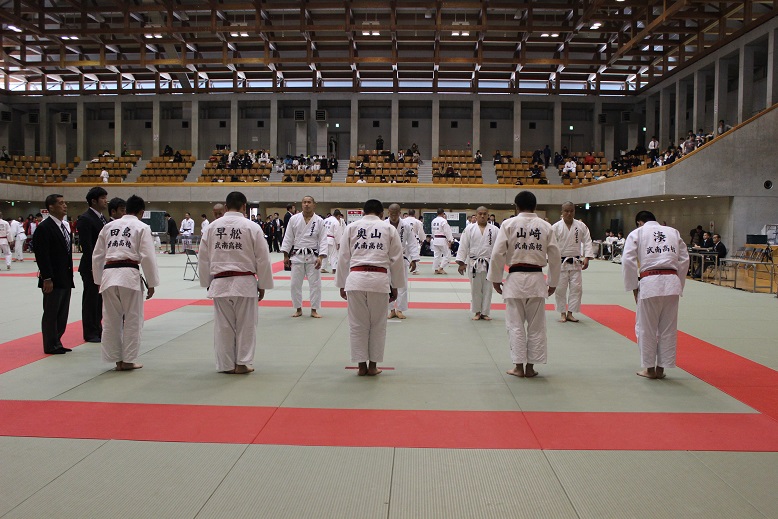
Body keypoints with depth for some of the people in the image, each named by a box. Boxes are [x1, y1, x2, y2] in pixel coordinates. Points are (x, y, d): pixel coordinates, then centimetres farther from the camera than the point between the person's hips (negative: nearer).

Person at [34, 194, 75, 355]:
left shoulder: (65, 227, 14)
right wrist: (47, 279, -20)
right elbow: (42, 256, -18)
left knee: (62, 313, 14)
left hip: (65, 279, 9)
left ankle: (57, 343, 24)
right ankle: (50, 346, 11)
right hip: (53, 280, -8)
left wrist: (70, 276, 15)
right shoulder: (44, 228, -13)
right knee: (51, 313, 1)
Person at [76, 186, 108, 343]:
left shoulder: (102, 218, 14)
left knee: (99, 300, 15)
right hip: (91, 267, -8)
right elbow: (87, 246, -19)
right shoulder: (85, 219, -14)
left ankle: (97, 330, 26)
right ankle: (90, 333, 11)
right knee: (90, 299, 1)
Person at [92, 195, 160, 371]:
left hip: (109, 275, 5)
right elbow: (148, 257, -4)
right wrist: (151, 284, 2)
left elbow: (97, 255, 17)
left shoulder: (108, 226, 15)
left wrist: (99, 281, 25)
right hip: (130, 276, -4)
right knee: (132, 320, 8)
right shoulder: (142, 227, 2)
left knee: (111, 320, 13)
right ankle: (128, 360, 13)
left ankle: (116, 359, 22)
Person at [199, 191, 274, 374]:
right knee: (245, 325, 9)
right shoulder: (252, 227, -6)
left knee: (223, 326, 11)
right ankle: (242, 363, 14)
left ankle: (226, 364, 19)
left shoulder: (212, 227, 3)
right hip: (244, 283, -3)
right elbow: (263, 259, -4)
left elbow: (204, 258, 8)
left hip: (220, 283, 3)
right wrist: (263, 285, 6)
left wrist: (207, 283, 18)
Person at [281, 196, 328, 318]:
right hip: (297, 256, 1)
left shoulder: (319, 221, -3)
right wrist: (286, 256, 1)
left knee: (315, 284, 1)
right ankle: (298, 309, 20)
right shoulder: (294, 219, 0)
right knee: (295, 284, 6)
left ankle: (314, 310, 13)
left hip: (313, 256, -1)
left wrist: (320, 257, -14)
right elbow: (288, 238, 4)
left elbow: (323, 240, -5)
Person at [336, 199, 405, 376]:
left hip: (355, 279, 1)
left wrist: (342, 285, 17)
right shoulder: (389, 228, 9)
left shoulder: (351, 227, 10)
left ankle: (362, 365, 18)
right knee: (378, 325, 12)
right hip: (379, 280, -1)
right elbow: (397, 260, 9)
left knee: (358, 324, 11)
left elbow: (343, 258, 9)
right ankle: (373, 366, 19)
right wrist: (395, 286, 17)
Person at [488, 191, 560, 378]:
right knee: (536, 325, 11)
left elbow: (497, 253, -7)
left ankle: (519, 366, 11)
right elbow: (555, 256, 7)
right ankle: (530, 367, 18)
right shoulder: (546, 226, 3)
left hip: (515, 278, -2)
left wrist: (496, 278, 4)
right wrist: (553, 282, 17)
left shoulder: (508, 224, -4)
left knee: (516, 324, 7)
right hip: (537, 279, 2)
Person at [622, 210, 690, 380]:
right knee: (668, 328, 12)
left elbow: (628, 260, -3)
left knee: (646, 328, 9)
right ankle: (661, 368, 21)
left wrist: (633, 286, 3)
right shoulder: (673, 232, 19)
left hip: (650, 283, -4)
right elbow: (684, 259, 13)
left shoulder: (637, 233, 8)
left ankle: (649, 369, 17)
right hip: (672, 283, 4)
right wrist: (678, 286, 18)